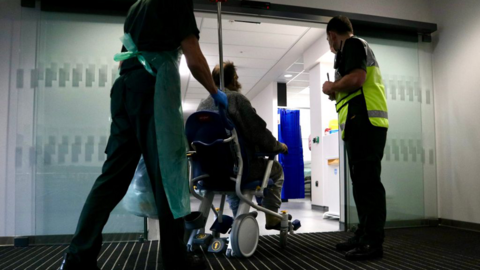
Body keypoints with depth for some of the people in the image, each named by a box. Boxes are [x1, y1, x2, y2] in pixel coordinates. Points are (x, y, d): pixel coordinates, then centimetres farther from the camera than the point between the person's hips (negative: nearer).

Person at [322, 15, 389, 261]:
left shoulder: (352, 45, -1)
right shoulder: (356, 48, 28)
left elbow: (357, 78, -18)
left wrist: (331, 87, -3)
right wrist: (337, 92, 21)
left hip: (364, 122, -10)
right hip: (361, 124, 10)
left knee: (368, 182, -11)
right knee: (362, 182, 11)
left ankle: (373, 242, -7)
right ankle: (364, 236, 18)